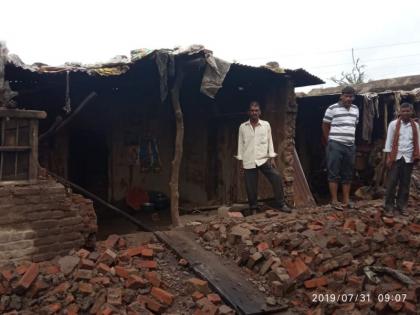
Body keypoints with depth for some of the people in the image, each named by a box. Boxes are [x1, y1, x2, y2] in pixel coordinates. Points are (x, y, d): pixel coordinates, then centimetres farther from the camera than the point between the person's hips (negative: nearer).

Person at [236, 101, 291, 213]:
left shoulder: (266, 125, 6)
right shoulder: (242, 127, 5)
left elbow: (270, 142, 8)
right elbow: (240, 144, 7)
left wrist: (272, 158, 2)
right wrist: (241, 161, 4)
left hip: (263, 159, 0)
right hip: (249, 161, 0)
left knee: (276, 177, -15)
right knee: (251, 186, 2)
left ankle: (280, 204, -5)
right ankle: (253, 208, 18)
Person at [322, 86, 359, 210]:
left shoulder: (356, 109, 11)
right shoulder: (332, 109, -7)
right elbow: (325, 127, -1)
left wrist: (351, 139, 17)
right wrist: (329, 143, 4)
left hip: (350, 145, 6)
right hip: (335, 145, -6)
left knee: (348, 174, 9)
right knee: (334, 173, -3)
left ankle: (346, 199, 17)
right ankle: (334, 200, 2)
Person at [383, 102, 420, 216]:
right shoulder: (393, 124, 0)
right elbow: (389, 140, -1)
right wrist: (388, 157, -5)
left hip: (408, 158, 3)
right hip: (396, 157, -3)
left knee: (405, 183, 8)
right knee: (392, 182, -2)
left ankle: (402, 205, 18)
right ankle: (389, 206, 5)